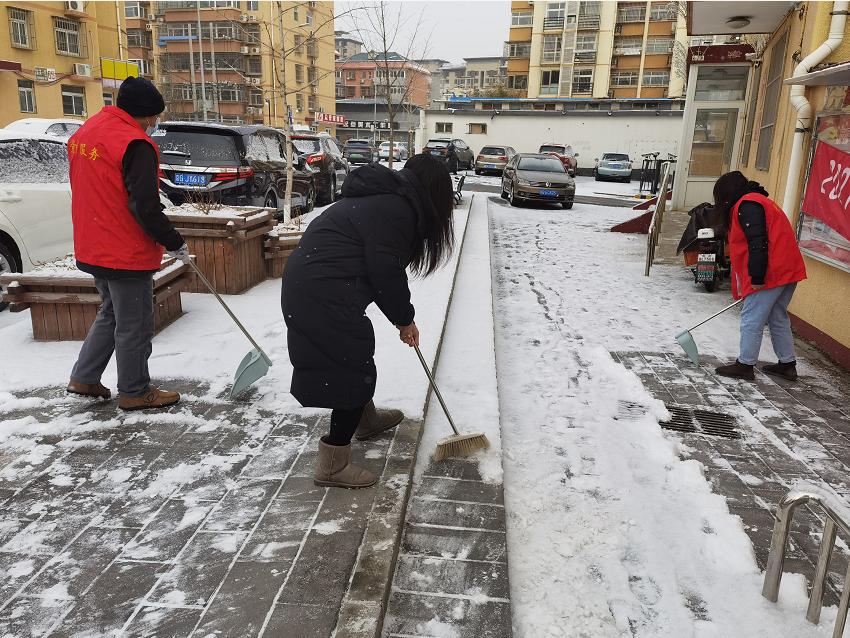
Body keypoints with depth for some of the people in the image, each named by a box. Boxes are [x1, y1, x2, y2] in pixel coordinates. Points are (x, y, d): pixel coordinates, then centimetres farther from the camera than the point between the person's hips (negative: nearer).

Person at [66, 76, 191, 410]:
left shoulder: (84, 132, 10)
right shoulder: (135, 144, -19)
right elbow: (145, 208, -24)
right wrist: (175, 244, -14)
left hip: (93, 249, 9)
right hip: (127, 254, -9)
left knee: (111, 313, 24)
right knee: (134, 326, 5)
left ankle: (83, 378, 30)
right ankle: (134, 392, 17)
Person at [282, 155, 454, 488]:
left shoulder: (384, 197, 18)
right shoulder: (397, 208, -14)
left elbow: (378, 265, 20)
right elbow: (386, 272, -16)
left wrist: (401, 316, 19)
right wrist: (405, 318, 0)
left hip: (306, 282, 11)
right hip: (323, 296, -11)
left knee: (355, 355, 25)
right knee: (354, 368, -2)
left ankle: (366, 419, 47)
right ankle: (332, 465, 7)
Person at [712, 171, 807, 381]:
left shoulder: (746, 205, -12)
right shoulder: (758, 201, 22)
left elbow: (758, 244, -22)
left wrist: (757, 278, -21)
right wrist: (756, 277, 27)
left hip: (770, 274, -10)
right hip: (787, 270, 10)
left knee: (751, 320, -2)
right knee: (778, 318, 17)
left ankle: (745, 365, 6)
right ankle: (787, 364, 24)